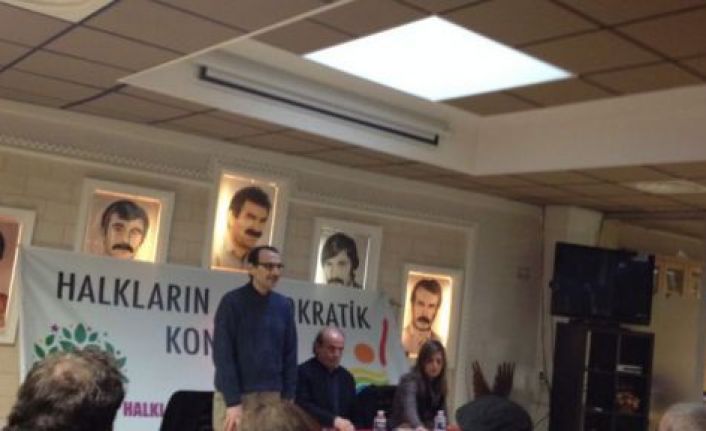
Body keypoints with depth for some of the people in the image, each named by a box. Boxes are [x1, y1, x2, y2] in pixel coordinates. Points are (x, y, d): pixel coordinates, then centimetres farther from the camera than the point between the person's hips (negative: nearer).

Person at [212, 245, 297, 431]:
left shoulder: (285, 305, 7)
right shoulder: (232, 302, -6)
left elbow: (289, 354, 8)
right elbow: (223, 355, -10)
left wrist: (288, 398, 2)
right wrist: (232, 402, -15)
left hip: (271, 397, 4)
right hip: (234, 395, -4)